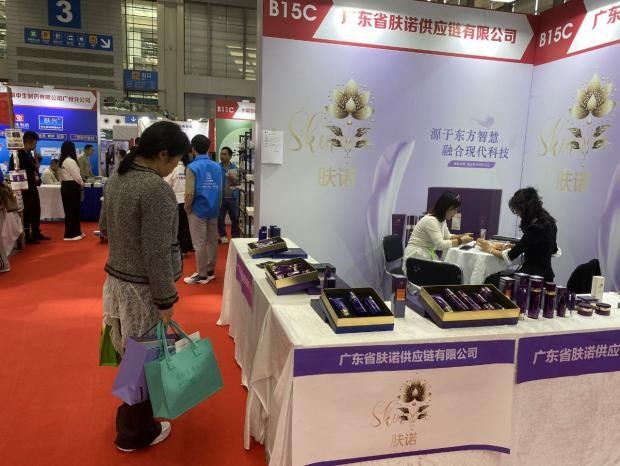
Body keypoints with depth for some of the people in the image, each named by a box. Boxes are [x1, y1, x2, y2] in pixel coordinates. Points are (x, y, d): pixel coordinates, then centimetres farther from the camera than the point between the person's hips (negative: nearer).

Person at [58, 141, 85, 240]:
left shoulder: (62, 161, 12)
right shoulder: (71, 161, -17)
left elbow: (62, 176, 13)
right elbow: (76, 176, -16)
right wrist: (82, 184, 1)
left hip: (65, 186, 10)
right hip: (72, 187, -10)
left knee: (69, 210, 14)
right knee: (72, 211, -4)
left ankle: (75, 232, 22)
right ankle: (70, 234, 1)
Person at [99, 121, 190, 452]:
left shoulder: (116, 178, 5)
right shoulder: (156, 188, -23)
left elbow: (104, 227, 17)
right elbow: (157, 253, -23)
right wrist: (166, 300, -16)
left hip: (116, 278, 9)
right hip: (142, 287, -8)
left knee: (131, 353, 22)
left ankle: (131, 419, 41)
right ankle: (136, 434, 26)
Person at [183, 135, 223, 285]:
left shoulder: (193, 167, -13)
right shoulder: (217, 167, 3)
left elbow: (190, 194, -17)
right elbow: (220, 190, 8)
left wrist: (187, 207, 0)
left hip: (198, 210, -6)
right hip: (213, 210, 6)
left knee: (199, 244, 2)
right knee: (212, 241, 12)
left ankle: (202, 275, 8)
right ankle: (210, 271, 22)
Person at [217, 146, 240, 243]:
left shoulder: (235, 168, 5)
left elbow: (238, 182, 6)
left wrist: (234, 179, -13)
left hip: (233, 197, 2)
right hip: (220, 197, -2)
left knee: (235, 218, 7)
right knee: (220, 218, 7)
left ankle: (235, 236, 20)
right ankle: (223, 235, 21)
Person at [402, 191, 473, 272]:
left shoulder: (442, 220, 8)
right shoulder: (430, 220, -21)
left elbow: (447, 237, 17)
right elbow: (440, 244, -25)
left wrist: (461, 236, 0)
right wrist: (460, 241, -18)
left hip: (428, 257, 9)